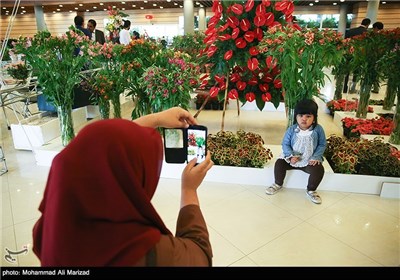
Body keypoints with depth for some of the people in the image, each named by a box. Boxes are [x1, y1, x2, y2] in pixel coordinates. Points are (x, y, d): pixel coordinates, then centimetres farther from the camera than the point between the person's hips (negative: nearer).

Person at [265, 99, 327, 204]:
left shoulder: (318, 129, -9)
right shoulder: (291, 129, -9)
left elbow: (322, 145, -2)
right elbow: (285, 144, -5)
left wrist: (316, 157, -14)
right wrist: (290, 156, -20)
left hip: (310, 160, -1)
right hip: (291, 157, 1)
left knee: (319, 170, -24)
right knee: (279, 163, -18)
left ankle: (311, 190, 4)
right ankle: (278, 184, 9)